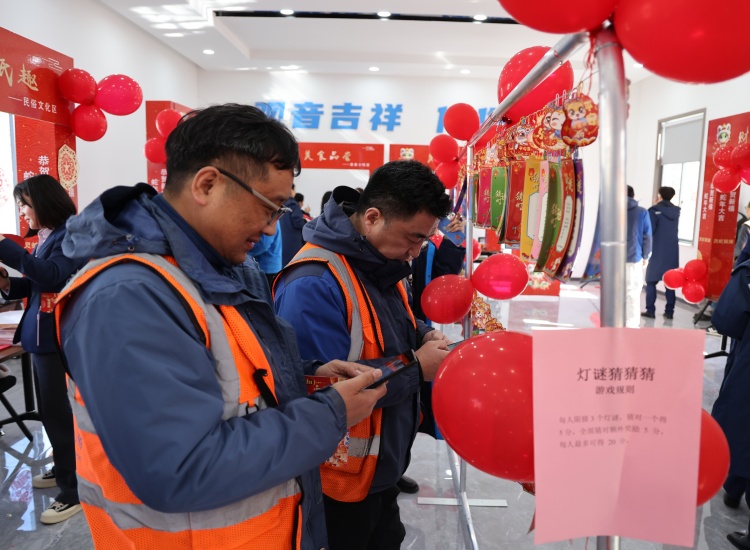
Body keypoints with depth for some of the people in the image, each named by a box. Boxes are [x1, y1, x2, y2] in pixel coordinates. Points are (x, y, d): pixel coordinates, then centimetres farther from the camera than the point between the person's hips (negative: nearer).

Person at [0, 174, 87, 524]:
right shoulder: (44, 237, 13)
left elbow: (53, 276, -26)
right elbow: (35, 284, 16)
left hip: (58, 337, -9)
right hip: (43, 334, 9)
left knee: (56, 410, -4)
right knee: (53, 408, 18)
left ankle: (74, 491, 7)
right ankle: (64, 469, 34)